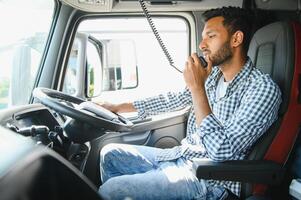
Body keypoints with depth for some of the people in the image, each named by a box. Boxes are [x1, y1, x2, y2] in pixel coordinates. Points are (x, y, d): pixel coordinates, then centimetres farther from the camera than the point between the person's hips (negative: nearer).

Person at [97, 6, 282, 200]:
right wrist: (118, 107, 20)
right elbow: (174, 100, 17)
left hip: (209, 180, -7)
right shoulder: (212, 74, 4)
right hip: (180, 156, 8)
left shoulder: (263, 88, -19)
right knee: (110, 154, 9)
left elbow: (221, 151, -26)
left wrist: (197, 88, -23)